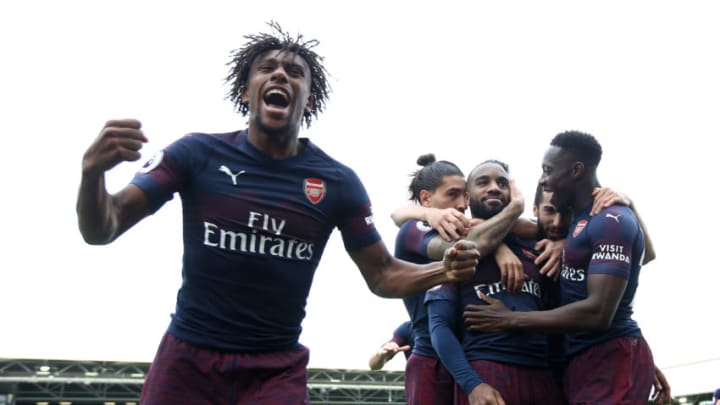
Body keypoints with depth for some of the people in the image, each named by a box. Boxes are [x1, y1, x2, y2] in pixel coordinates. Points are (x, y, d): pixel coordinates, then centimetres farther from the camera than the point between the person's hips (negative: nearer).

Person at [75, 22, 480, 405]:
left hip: (277, 369, 0)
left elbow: (382, 274, 3)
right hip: (188, 358, 0)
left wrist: (443, 270, -18)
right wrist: (93, 172, -31)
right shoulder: (198, 154, -8)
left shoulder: (337, 181, -5)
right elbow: (102, 230, -9)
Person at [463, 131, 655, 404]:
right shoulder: (578, 221, 14)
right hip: (582, 360, 9)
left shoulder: (612, 220, -15)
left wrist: (511, 320, -17)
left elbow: (598, 312, -23)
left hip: (612, 360, -9)